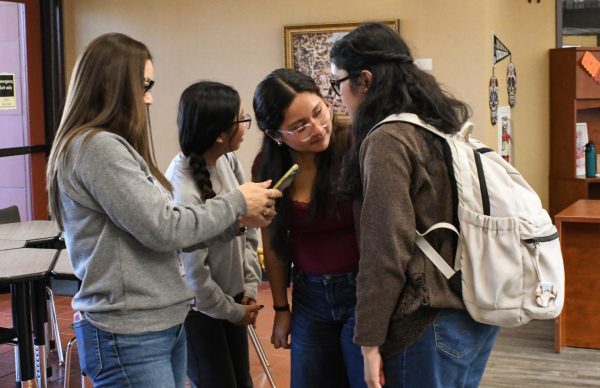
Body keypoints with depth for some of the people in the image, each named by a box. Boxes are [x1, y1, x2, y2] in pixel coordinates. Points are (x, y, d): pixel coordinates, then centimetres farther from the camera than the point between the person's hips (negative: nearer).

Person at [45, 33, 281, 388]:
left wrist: (236, 218, 6)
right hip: (129, 335, -9)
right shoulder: (97, 147, -18)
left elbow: (154, 227, 12)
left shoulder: (111, 146, 13)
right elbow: (163, 230, -20)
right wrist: (237, 202, -8)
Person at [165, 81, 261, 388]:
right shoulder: (183, 190, -29)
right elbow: (193, 274, -22)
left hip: (231, 298, 7)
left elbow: (248, 228, 5)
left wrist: (249, 287, 1)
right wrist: (232, 312, -8)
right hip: (198, 309, -7)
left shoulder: (228, 161, -9)